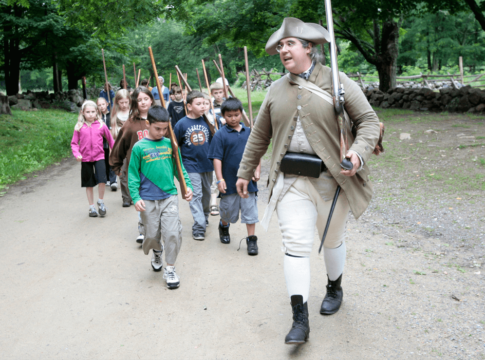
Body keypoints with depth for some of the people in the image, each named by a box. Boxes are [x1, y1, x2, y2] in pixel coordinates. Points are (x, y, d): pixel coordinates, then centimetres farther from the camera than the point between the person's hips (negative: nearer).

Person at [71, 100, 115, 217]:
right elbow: (74, 143, 1)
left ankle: (101, 202, 10)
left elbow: (110, 139, 10)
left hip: (99, 156, -1)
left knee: (102, 180, -16)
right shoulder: (79, 127, -2)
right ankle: (91, 207, 25)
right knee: (89, 184, 11)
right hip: (85, 159, 1)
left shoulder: (101, 125, -1)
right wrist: (77, 154, -14)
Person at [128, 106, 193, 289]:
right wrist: (135, 197, -8)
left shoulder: (170, 144, 3)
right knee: (152, 235, 9)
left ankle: (170, 268, 11)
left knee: (172, 233, -6)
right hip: (148, 200, -1)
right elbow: (133, 174, -1)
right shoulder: (139, 147, -3)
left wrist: (188, 186, 1)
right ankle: (157, 252, 44)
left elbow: (179, 168, 11)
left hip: (169, 196, 1)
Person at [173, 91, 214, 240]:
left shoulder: (207, 121, 0)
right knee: (196, 195, -8)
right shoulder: (181, 124, -8)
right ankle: (199, 226, -7)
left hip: (207, 164, 4)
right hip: (191, 165, -4)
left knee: (206, 193, 17)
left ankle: (204, 216, 38)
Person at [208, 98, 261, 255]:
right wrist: (220, 179, -15)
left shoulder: (249, 132, 4)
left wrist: (257, 171, 0)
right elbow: (217, 158, -9)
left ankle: (251, 239, 12)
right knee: (228, 210, 15)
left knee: (250, 211, 3)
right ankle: (224, 227, 44)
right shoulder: (220, 135, -7)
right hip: (229, 182, -2)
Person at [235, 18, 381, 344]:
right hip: (291, 180, 2)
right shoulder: (277, 90, 8)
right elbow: (260, 135, 16)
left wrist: (359, 152, -23)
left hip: (332, 179, -2)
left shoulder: (337, 82, -4)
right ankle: (300, 319, -2)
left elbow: (369, 120, -5)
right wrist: (245, 172, 18)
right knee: (296, 244, -6)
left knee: (333, 240, 15)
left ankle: (335, 288, 43)